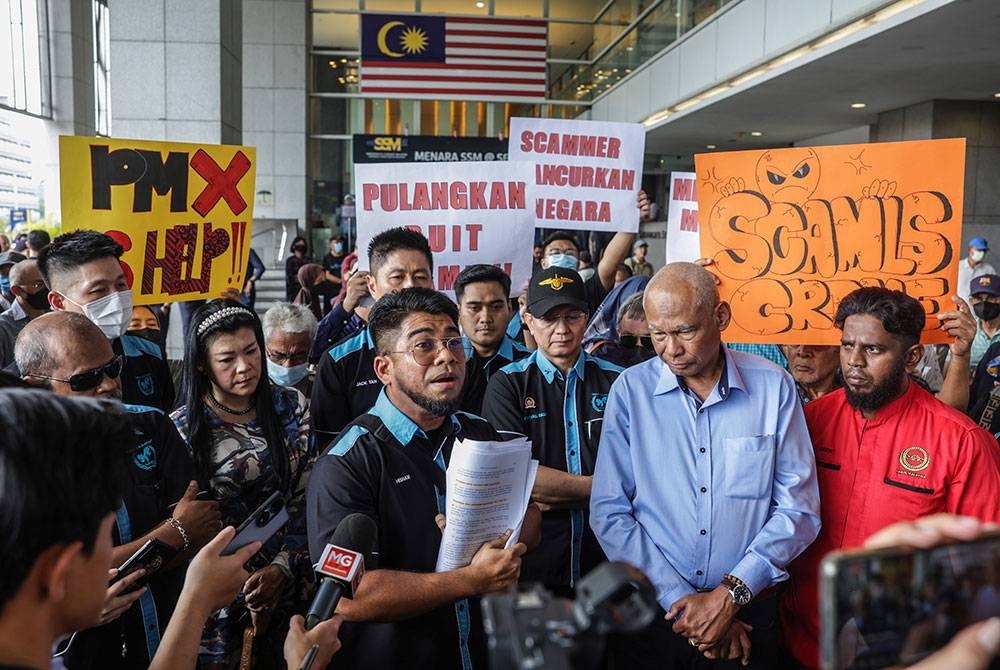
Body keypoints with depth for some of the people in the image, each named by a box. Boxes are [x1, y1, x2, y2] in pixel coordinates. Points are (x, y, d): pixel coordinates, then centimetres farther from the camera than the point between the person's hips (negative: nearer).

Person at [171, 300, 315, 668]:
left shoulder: (292, 407, -5)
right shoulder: (183, 428, -11)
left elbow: (308, 497, -3)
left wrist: (283, 567, -14)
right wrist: (244, 593, -12)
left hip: (290, 578, 3)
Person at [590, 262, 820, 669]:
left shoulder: (773, 386, -6)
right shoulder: (630, 390, -6)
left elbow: (798, 508, -5)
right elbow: (609, 513, -8)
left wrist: (732, 592, -13)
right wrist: (679, 600, -14)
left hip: (748, 613, 0)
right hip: (652, 612, 0)